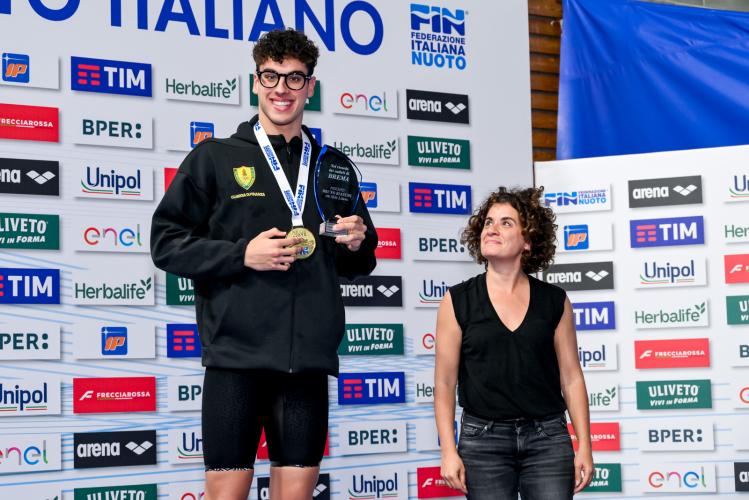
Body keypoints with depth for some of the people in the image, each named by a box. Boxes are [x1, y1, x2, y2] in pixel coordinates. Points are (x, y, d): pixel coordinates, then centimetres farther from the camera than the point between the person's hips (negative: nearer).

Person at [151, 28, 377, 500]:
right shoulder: (215, 158, 6)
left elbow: (358, 264, 25)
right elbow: (166, 243, 1)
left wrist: (358, 244, 2)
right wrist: (242, 254, -12)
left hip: (310, 356, 3)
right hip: (236, 355, -3)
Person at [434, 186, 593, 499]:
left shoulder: (554, 301, 5)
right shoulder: (458, 301, 1)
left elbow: (571, 378, 6)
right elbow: (444, 383, 1)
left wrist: (584, 447, 2)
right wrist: (449, 452, -6)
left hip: (547, 438, 1)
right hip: (483, 439, -1)